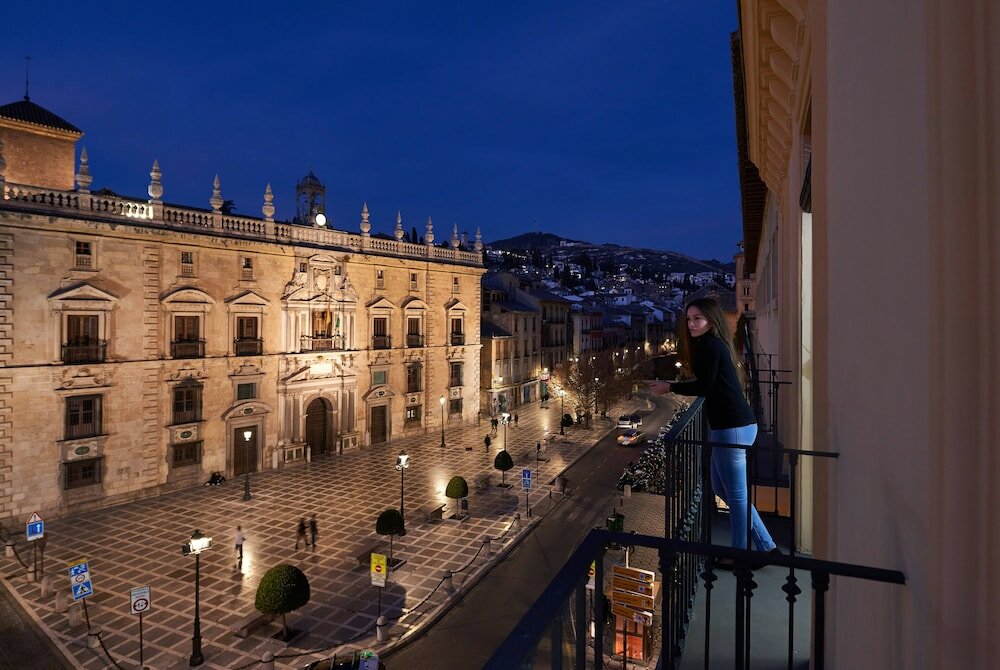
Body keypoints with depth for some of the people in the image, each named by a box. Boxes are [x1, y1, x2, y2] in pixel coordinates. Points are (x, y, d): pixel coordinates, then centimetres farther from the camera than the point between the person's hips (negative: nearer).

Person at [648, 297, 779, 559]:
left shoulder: (710, 344, -11)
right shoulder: (715, 344, 18)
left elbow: (704, 387, -15)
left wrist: (669, 387, -5)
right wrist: (670, 385, 14)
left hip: (732, 428, -11)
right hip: (733, 425, 11)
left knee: (736, 494, 2)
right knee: (722, 488, 18)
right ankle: (766, 545, 26)